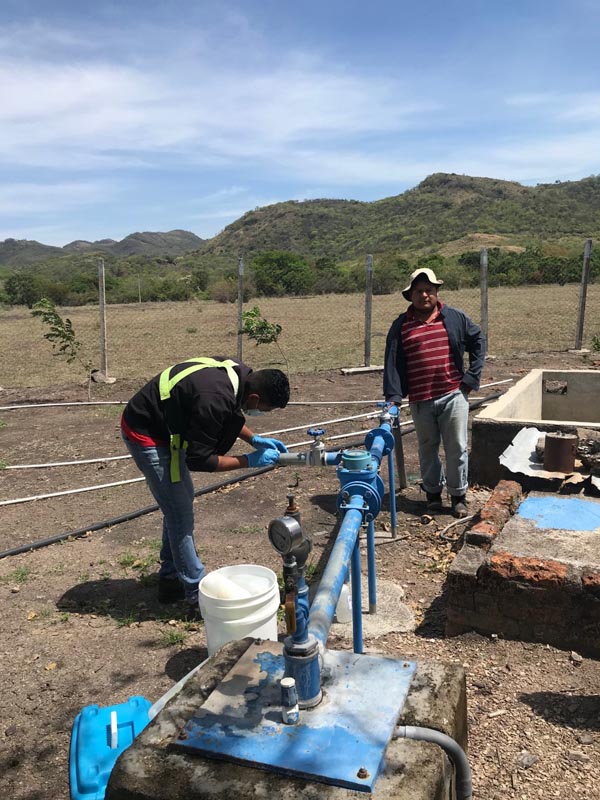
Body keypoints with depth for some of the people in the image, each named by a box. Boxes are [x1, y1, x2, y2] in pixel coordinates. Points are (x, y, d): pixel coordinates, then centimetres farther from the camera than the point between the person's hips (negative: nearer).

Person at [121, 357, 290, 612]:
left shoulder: (239, 374, -8)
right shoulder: (214, 400, -35)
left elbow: (230, 414, 12)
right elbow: (199, 460, -25)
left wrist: (255, 439, 0)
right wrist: (249, 461, -19)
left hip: (163, 427, 10)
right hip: (146, 435, -10)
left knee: (182, 501, 17)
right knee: (180, 512, -4)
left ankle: (170, 580, 30)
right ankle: (197, 594, 8)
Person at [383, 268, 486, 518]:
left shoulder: (455, 318, 4)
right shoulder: (401, 326, 3)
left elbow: (478, 342, 12)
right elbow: (392, 363, -2)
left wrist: (471, 377, 3)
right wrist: (393, 396, -12)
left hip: (453, 395, 0)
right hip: (420, 401, 1)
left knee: (457, 448, 5)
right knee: (427, 448, 13)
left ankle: (459, 496, 20)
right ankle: (433, 493, 29)